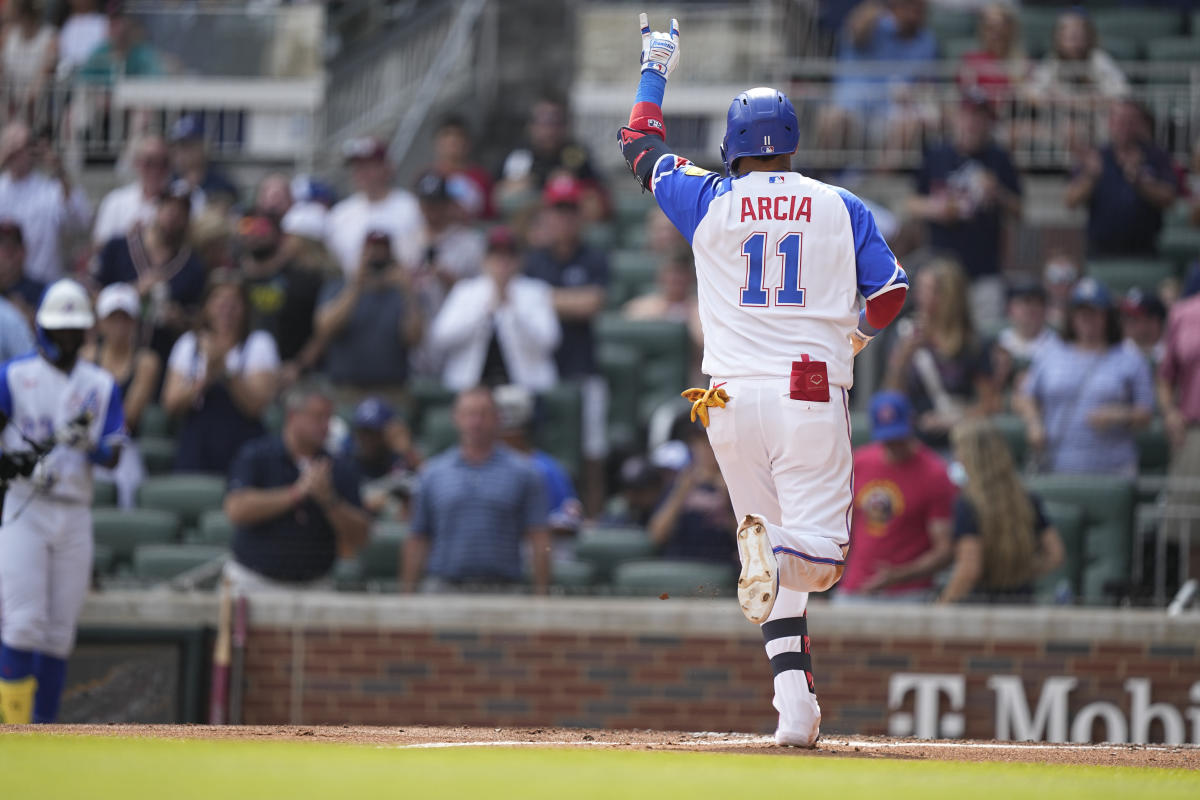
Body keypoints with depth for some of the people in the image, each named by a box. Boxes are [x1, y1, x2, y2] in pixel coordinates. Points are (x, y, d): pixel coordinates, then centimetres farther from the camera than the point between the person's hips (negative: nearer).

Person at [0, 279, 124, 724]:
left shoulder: (101, 386, 10)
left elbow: (112, 457, 4)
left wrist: (85, 441, -17)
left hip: (75, 515, 3)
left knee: (60, 629, 2)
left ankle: (43, 726, 8)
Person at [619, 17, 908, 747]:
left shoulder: (710, 202, 5)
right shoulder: (841, 208, 5)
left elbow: (641, 148, 20)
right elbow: (892, 290, 5)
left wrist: (655, 73, 35)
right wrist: (858, 329, 26)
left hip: (733, 399, 1)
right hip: (813, 397, -1)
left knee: (767, 544, 10)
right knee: (818, 553, -1)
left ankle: (794, 699, -2)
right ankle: (780, 556, -37)